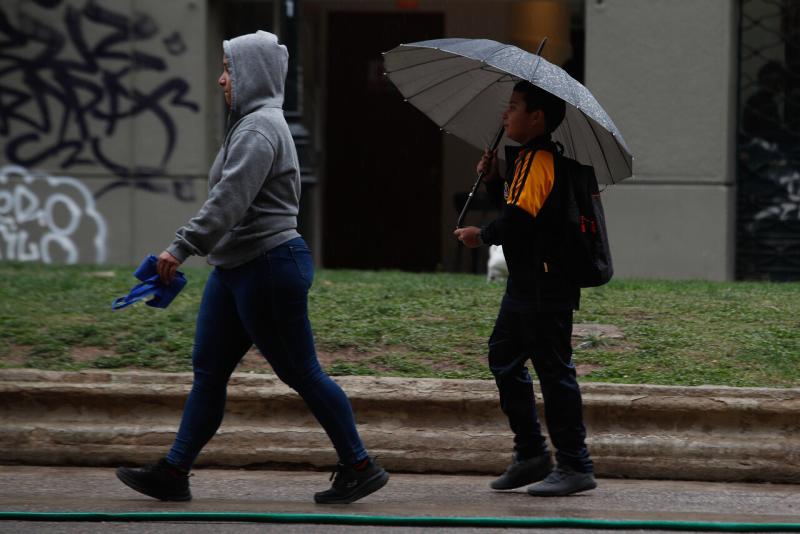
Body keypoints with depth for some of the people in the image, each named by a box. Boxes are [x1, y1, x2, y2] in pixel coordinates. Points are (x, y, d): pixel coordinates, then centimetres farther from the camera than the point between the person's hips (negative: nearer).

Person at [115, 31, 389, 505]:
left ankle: (360, 466, 6)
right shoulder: (253, 123, 16)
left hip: (268, 266, -11)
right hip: (238, 267, 11)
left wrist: (183, 247, -29)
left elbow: (230, 199, -26)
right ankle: (175, 473, 11)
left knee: (300, 372, -3)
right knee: (209, 369, 9)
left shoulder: (259, 129, -17)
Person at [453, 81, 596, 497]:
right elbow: (513, 206, 20)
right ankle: (531, 454, 22)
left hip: (545, 289, -11)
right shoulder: (526, 158, 15)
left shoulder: (539, 160, -17)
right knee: (504, 360, 15)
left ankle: (575, 466, -1)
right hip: (525, 285, 11)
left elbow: (519, 219, -26)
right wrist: (493, 178, 7)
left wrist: (482, 236, -11)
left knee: (553, 370, -6)